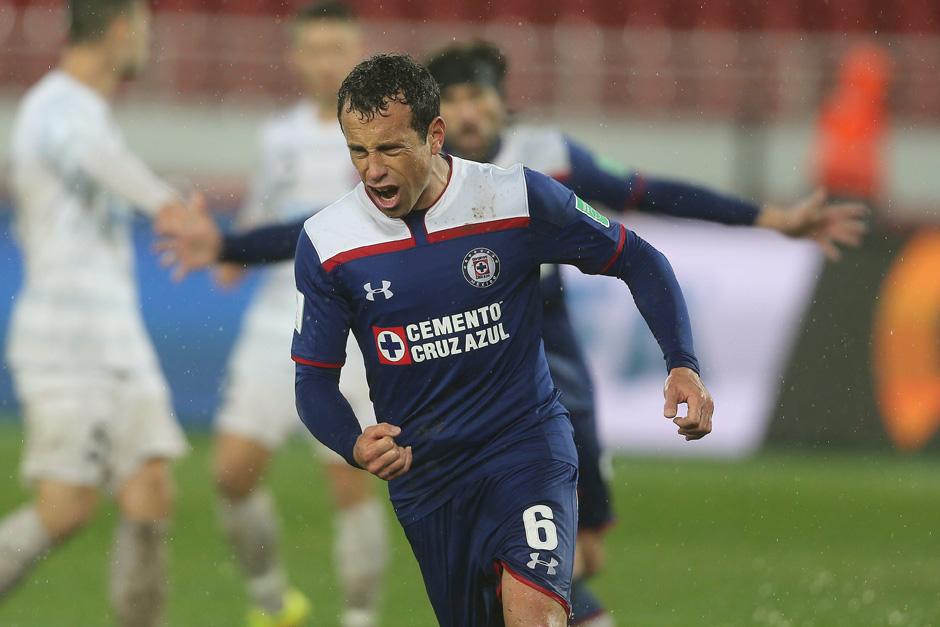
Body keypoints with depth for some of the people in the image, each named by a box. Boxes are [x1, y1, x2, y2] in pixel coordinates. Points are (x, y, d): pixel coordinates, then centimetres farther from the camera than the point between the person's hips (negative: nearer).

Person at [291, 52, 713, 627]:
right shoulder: (327, 243, -6)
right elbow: (315, 377, 1)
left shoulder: (518, 199, -11)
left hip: (526, 447, -3)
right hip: (422, 476, 3)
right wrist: (355, 445, -20)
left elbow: (637, 260, 1)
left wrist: (683, 365, -12)